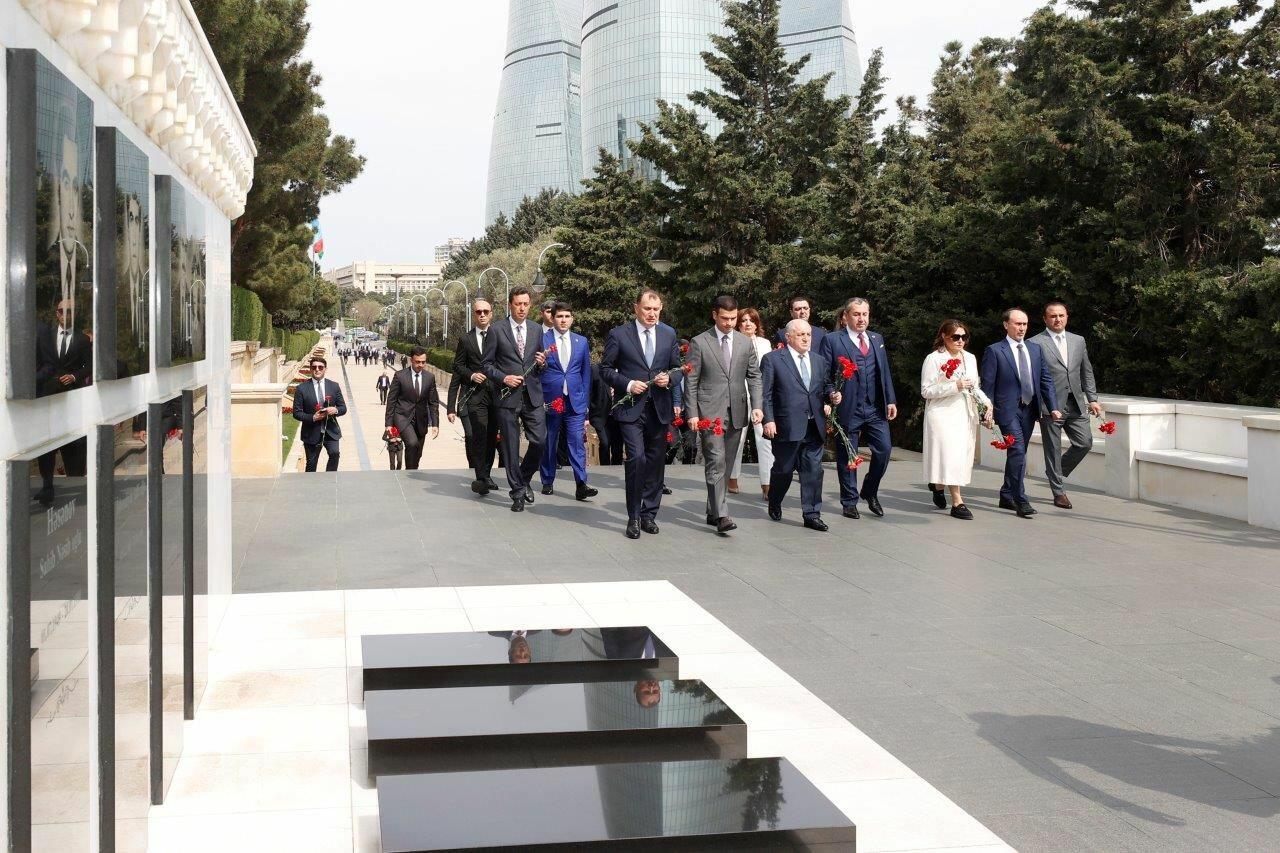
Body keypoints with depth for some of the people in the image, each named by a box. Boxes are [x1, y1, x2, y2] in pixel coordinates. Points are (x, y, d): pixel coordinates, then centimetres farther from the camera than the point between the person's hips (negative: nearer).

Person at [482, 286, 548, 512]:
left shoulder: (536, 329, 12)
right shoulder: (497, 330, -1)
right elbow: (487, 364, 2)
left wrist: (541, 363, -3)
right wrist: (503, 378, -13)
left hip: (532, 394, 3)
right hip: (507, 397, -3)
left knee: (540, 440, -4)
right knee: (511, 447, 1)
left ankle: (524, 480, 21)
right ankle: (518, 492, 12)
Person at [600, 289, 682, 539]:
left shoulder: (669, 334, 10)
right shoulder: (618, 334, -2)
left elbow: (677, 368, 16)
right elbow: (606, 369, 1)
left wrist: (669, 379, -6)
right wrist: (627, 384, -13)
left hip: (660, 408, 4)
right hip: (631, 408, -4)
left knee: (656, 462, 9)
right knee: (637, 458, -15)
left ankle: (649, 514, 22)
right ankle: (633, 517, -4)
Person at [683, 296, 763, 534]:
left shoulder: (745, 342, 11)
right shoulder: (699, 343, -1)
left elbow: (754, 376, 12)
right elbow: (691, 381, -1)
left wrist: (756, 406, -1)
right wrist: (692, 413, -8)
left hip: (736, 412, 4)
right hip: (710, 413, -4)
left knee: (726, 465, 8)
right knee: (716, 463, -13)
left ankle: (713, 511, 17)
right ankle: (721, 515, -17)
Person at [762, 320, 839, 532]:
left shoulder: (820, 361, 14)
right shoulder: (773, 359, -2)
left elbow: (827, 385, 21)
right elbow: (766, 393, -5)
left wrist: (832, 394, -3)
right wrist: (769, 420, -13)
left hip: (815, 426, 4)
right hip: (787, 425, -4)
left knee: (814, 470, 1)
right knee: (783, 469, 9)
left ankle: (812, 515, 6)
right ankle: (774, 505, 33)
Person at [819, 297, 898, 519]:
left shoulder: (877, 339, 16)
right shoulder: (832, 340, -1)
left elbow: (885, 371, 16)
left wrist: (891, 400, 8)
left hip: (876, 409, 4)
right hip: (847, 409, -4)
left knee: (884, 450, 0)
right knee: (847, 457, 3)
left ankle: (870, 492, 21)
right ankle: (849, 502, 16)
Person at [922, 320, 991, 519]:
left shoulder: (970, 358, 14)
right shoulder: (934, 359, -5)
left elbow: (975, 387, 20)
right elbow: (926, 391, -10)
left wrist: (986, 402, 1)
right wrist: (955, 386, -18)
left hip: (966, 413, 6)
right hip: (944, 413, -6)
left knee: (963, 454, 7)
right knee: (951, 455, -13)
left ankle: (938, 485, 32)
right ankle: (957, 503, -12)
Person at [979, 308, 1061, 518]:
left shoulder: (1035, 349, 12)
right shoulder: (994, 351, -5)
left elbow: (1046, 380, 11)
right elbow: (987, 385, -6)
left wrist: (1053, 407, 2)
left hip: (1029, 409, 6)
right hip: (1008, 409, -6)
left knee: (1017, 454, 13)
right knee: (1018, 452, -15)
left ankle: (1007, 496, 25)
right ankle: (1021, 501, -13)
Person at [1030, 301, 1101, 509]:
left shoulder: (1078, 341, 13)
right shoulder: (1035, 343, -4)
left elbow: (1087, 372, 17)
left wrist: (1092, 399, 10)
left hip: (1076, 404, 5)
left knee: (1085, 442, 0)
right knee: (1053, 449, 1)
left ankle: (1057, 472, 24)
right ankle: (1059, 492, 12)